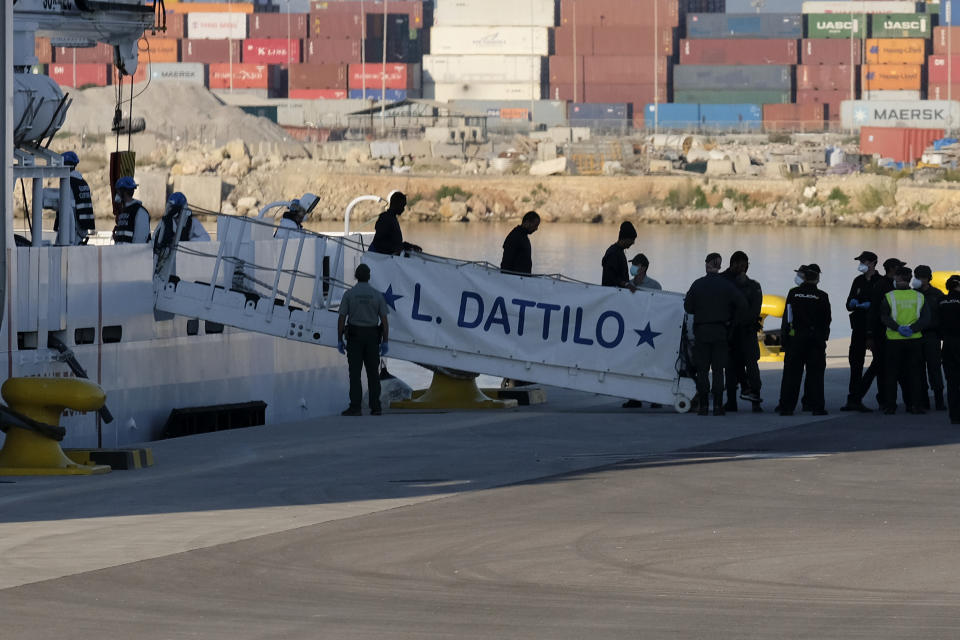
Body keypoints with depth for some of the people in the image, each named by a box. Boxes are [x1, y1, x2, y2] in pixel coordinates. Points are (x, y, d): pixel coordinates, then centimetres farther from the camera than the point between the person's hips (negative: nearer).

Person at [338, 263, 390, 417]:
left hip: (355, 337, -2)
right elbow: (384, 320, -2)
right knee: (373, 372, 6)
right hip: (372, 337, 2)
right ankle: (375, 407, 2)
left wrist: (339, 341, -1)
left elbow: (341, 319, -7)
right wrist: (385, 342, 2)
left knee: (355, 372, -1)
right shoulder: (377, 295, -1)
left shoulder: (349, 294, -5)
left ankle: (355, 408, -6)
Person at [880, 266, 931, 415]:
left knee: (891, 374, 6)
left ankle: (890, 406, 3)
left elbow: (884, 317, -13)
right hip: (915, 340, 2)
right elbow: (925, 319, -4)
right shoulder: (919, 297, 2)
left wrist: (898, 328, -17)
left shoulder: (889, 297, -4)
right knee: (913, 373, 9)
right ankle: (914, 404, 4)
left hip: (893, 340, -2)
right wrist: (912, 329, -11)